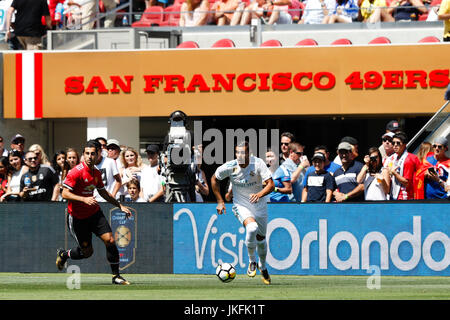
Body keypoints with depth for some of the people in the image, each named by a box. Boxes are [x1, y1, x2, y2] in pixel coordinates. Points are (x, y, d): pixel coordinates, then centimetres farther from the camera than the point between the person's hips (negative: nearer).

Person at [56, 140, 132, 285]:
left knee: (110, 240, -10)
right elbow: (65, 193, -22)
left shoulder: (97, 173, 3)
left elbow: (103, 192, 20)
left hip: (94, 213, 5)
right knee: (87, 251, 2)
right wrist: (84, 199, -33)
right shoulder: (77, 171, -19)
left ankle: (116, 276, 1)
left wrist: (120, 206, 18)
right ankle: (63, 254, 33)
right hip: (77, 217, -5)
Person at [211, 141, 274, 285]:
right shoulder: (230, 166, -15)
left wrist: (259, 194, -40)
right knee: (252, 227, -30)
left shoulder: (258, 163, -18)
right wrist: (220, 201, 2)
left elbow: (270, 184, -21)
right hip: (241, 206, -2)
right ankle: (252, 262, -9)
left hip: (260, 206, 2)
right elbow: (214, 179, 4)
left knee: (261, 238, 13)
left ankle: (263, 267, 41)